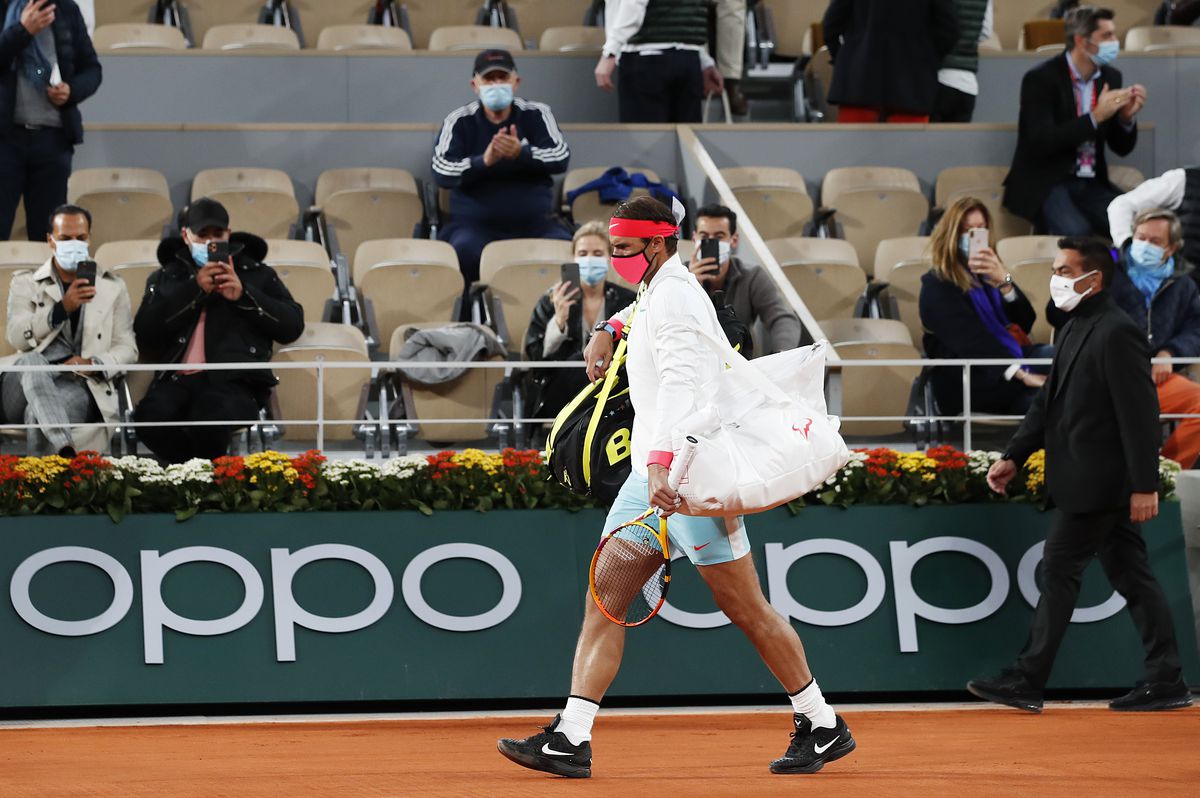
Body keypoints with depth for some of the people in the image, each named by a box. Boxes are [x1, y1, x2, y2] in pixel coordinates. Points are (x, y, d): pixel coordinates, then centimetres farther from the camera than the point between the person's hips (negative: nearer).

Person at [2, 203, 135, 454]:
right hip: (30, 384, 1)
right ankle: (66, 450, -55)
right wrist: (62, 308, -17)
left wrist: (93, 365, -11)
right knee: (32, 361, -40)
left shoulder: (112, 287, 18)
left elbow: (127, 348, 11)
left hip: (80, 388, -1)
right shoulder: (25, 283, 15)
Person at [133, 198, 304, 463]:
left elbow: (293, 326, 13)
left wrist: (243, 295, 1)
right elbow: (145, 331, 8)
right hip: (179, 380, 2)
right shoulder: (165, 278, 26)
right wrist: (195, 289, 1)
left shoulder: (257, 274, 25)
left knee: (210, 422, -38)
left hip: (235, 381, -2)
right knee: (151, 418, -34)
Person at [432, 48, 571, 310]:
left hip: (535, 224, 1)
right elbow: (441, 172, -8)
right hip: (476, 226, -1)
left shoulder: (537, 114, 9)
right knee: (464, 251, -35)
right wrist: (483, 162, -26)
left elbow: (561, 157, -5)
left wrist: (521, 153, -25)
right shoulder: (460, 121, 6)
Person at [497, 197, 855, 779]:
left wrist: (661, 462, -42)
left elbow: (680, 382, -30)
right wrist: (611, 329, 31)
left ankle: (824, 727, 9)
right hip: (650, 474, 10)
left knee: (746, 609, -3)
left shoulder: (676, 296, -15)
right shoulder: (658, 290, 16)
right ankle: (570, 739, -5)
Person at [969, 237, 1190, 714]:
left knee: (1059, 570, -5)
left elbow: (1140, 415, -19)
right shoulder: (1076, 330, 15)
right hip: (1094, 483, 10)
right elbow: (1049, 403, 20)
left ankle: (1027, 681, 0)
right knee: (1130, 575, 9)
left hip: (1096, 483, -10)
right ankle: (1166, 682, 11)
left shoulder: (1117, 333, -16)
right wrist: (1014, 456, 11)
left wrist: (1145, 486, -22)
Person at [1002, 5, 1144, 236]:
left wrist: (1127, 117, -7)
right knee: (1077, 232, -34)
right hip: (1044, 185, -6)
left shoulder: (1110, 77, 9)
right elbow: (1041, 143, -20)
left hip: (1092, 185, 6)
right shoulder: (1041, 78, -9)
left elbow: (1122, 147, 14)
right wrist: (1094, 117, -23)